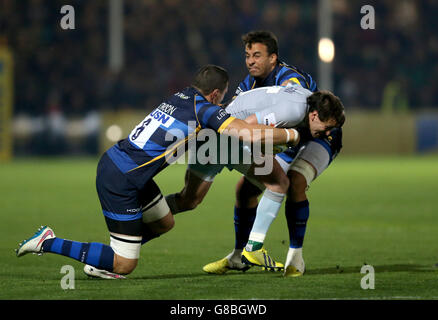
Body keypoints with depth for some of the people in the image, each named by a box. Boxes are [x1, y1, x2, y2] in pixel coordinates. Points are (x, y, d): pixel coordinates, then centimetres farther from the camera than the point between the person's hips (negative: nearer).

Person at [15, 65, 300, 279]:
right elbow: (253, 135, -20)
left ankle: (100, 262, 26)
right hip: (120, 181, -9)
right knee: (124, 266, -3)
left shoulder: (182, 96, 8)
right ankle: (49, 243, 0)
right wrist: (292, 135, -5)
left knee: (165, 223, 25)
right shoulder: (207, 111, -14)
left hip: (114, 160, 9)